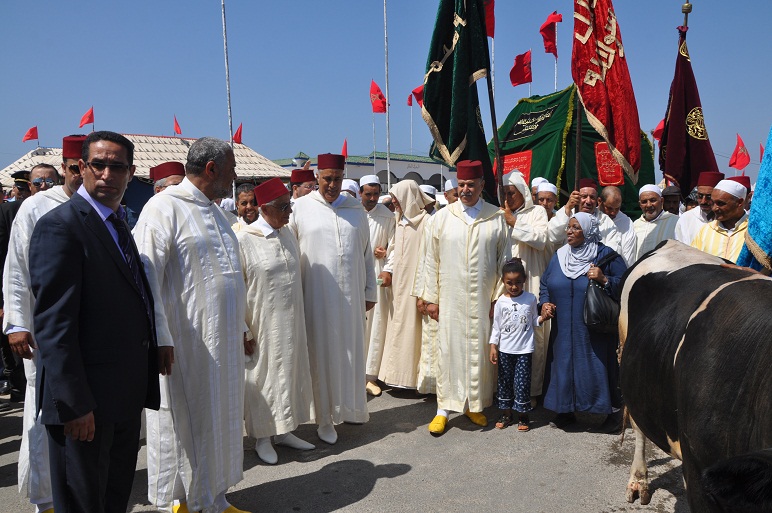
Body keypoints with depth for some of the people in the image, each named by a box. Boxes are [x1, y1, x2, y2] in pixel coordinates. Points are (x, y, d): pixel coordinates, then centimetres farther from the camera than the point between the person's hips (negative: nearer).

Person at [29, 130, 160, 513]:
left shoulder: (118, 223, 13)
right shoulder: (60, 225, -15)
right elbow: (53, 324, -20)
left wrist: (142, 386, 13)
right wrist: (73, 404, -22)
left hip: (127, 395, 8)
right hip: (87, 399, -8)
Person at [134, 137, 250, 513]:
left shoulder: (218, 213, 13)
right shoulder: (164, 207, -12)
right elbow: (146, 275, -17)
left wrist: (241, 327, 20)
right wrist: (159, 336, -21)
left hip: (222, 341, 8)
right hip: (184, 342, -8)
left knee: (219, 418, 15)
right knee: (183, 422, 5)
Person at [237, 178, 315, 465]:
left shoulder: (287, 233, 5)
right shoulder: (245, 239, -15)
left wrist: (299, 319, 13)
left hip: (291, 322, 6)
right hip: (262, 324, -6)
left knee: (289, 372, 15)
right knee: (262, 376, 6)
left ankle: (283, 430, 31)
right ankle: (262, 438, 23)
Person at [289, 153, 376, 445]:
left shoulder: (355, 209, 7)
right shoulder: (301, 207, -2)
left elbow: (366, 253, 11)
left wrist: (370, 291, 11)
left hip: (351, 295, 3)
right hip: (317, 294, -3)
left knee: (351, 350, 11)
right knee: (323, 353, 5)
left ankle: (348, 407, 30)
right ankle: (325, 418, 18)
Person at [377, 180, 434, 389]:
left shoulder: (426, 221, -13)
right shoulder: (401, 220, 12)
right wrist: (388, 270, 2)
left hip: (415, 284, -8)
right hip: (399, 284, 8)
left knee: (413, 328, 0)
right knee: (398, 327, 12)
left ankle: (414, 375, 12)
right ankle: (400, 373, 23)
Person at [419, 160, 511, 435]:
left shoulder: (496, 218, 2)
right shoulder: (443, 217, 2)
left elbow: (504, 260, 4)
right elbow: (432, 260, 4)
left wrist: (500, 297, 0)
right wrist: (431, 297, 1)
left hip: (484, 299, 0)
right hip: (450, 298, 0)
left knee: (479, 350, 7)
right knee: (448, 350, 3)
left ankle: (475, 404, 23)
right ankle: (444, 408, 13)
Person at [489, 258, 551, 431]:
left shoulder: (530, 299, -1)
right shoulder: (501, 302, -2)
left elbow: (534, 323, 7)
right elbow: (496, 327, 2)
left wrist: (543, 317, -13)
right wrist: (493, 347, -3)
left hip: (524, 349, -1)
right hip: (505, 350, 1)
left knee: (522, 382, -1)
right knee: (504, 381, 9)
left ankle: (522, 415, 16)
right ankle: (506, 413, 24)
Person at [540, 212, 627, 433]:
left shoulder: (606, 256, -5)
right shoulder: (558, 256, 9)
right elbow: (545, 284, 17)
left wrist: (604, 280, -23)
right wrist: (544, 302, 0)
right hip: (563, 330, 5)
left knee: (598, 368, 0)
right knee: (564, 365, 10)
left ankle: (614, 412, 17)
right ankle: (566, 410, 25)